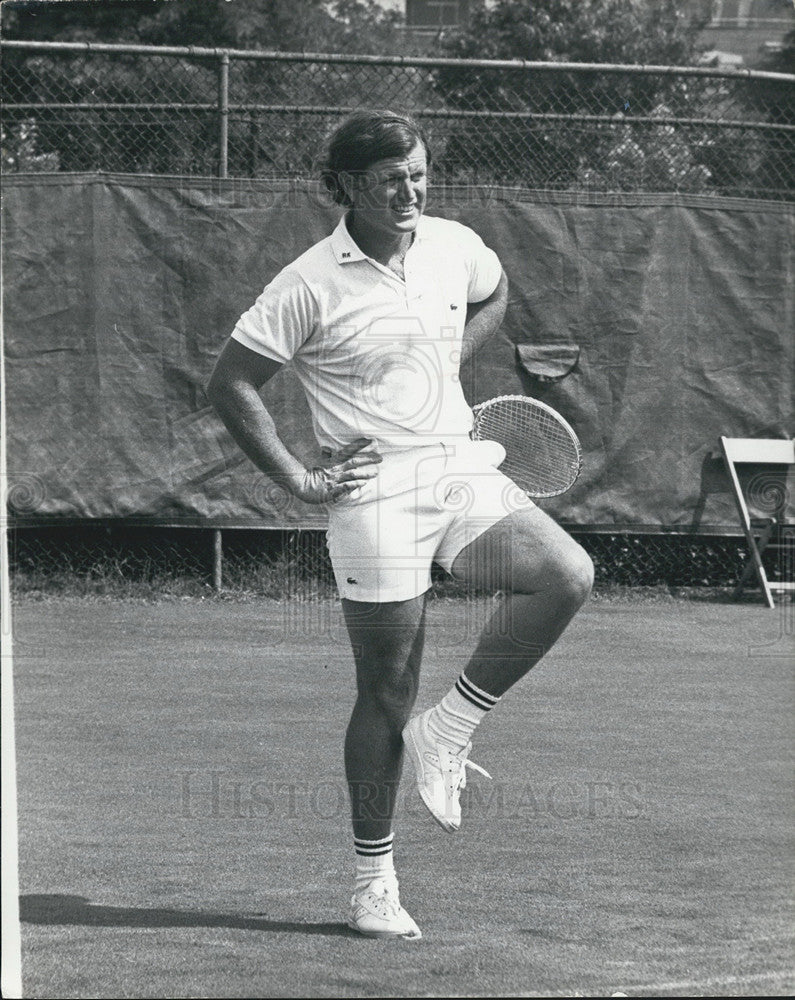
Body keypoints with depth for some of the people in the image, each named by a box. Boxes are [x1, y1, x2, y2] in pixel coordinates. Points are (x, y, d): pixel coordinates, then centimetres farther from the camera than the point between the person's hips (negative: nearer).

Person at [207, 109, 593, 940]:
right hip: (376, 491, -5)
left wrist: (451, 360, 12)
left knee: (565, 576, -19)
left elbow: (493, 296, 29)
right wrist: (297, 480, -9)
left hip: (461, 469, 5)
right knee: (387, 695, -1)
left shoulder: (455, 248, 4)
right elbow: (230, 386, -6)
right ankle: (373, 881, 12)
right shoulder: (311, 285, -10)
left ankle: (448, 728, -2)